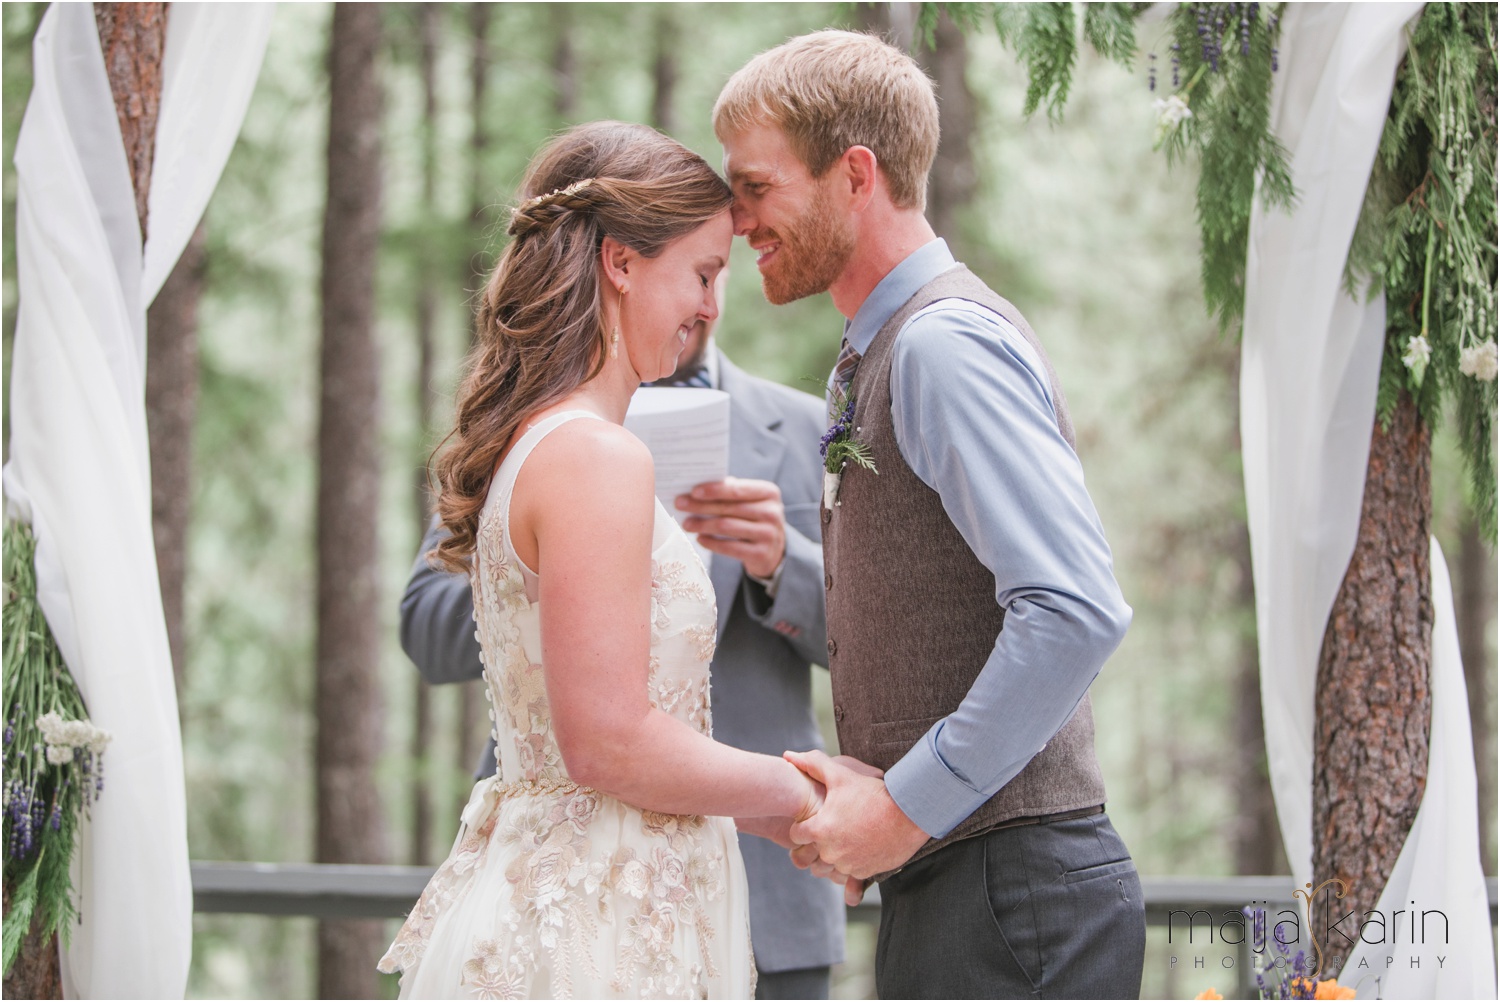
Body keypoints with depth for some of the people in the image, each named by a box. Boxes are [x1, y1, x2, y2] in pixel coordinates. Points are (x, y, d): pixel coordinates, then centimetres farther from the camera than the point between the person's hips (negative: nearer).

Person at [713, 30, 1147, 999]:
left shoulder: (946, 343, -14)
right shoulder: (880, 354, 17)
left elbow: (1078, 614, -25)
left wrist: (906, 807, -19)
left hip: (1007, 887, -9)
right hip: (943, 882, 9)